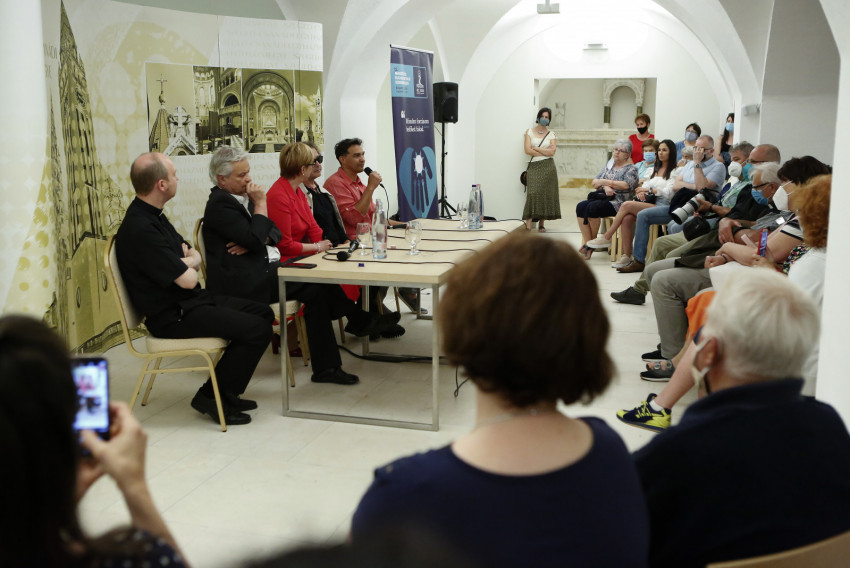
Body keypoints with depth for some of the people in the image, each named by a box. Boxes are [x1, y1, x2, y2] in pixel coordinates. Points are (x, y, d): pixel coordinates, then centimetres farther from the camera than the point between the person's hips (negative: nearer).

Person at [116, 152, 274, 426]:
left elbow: (195, 257, 14)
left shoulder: (153, 216, 10)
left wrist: (184, 261, -10)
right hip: (172, 316, -11)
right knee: (257, 329, -17)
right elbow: (187, 279, -23)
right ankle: (212, 397, -2)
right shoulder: (140, 229, -24)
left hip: (189, 301, 11)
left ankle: (225, 391, 13)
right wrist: (187, 266, 1)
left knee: (263, 313, 9)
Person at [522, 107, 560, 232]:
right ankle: (528, 224, -18)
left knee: (546, 194, -1)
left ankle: (541, 224, 6)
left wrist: (536, 148, -5)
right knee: (532, 193, -14)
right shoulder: (529, 132, 8)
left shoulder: (551, 134, 10)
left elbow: (552, 152, -5)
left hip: (548, 167, 1)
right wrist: (545, 152, -4)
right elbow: (527, 150, -4)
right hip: (534, 167, -1)